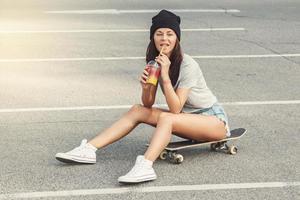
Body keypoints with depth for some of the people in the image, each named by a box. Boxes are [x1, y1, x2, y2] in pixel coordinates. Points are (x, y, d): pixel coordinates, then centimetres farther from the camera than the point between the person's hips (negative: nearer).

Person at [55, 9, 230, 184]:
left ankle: (145, 166, -54)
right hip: (188, 119, 7)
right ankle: (89, 150, -10)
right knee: (138, 110, -5)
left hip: (214, 119, -7)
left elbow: (175, 109, -24)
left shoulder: (188, 66, -22)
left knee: (166, 118, -34)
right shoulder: (156, 62, 0)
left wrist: (165, 76, -32)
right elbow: (148, 105, 0)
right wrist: (145, 87, -21)